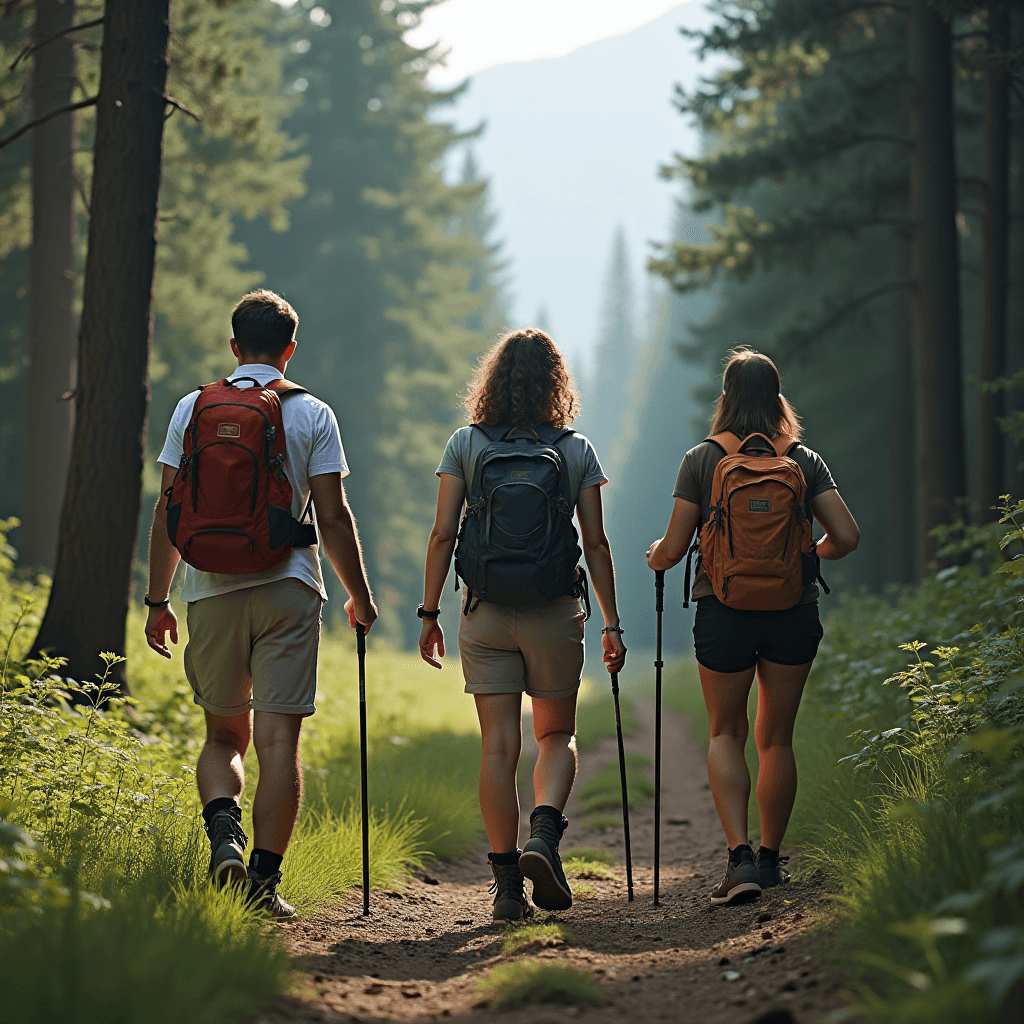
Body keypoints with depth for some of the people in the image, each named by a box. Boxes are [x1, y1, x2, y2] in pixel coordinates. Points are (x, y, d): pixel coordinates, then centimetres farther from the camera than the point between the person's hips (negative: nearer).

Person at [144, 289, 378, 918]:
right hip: (288, 589, -2)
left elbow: (168, 513, 4)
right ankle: (264, 879, -4)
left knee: (225, 735, 14)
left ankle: (224, 833, -11)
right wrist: (361, 598, 8)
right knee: (278, 739, 0)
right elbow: (334, 518, -2)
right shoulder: (313, 415, 1)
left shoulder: (193, 409, 6)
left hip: (212, 590, 2)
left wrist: (158, 599, 11)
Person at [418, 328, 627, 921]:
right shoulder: (576, 450, 1)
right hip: (555, 613, 0)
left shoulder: (466, 444, 1)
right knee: (558, 735, 15)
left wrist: (430, 612, 5)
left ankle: (507, 881, 2)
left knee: (499, 746, 3)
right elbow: (596, 545, 0)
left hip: (486, 615, 0)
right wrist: (612, 623, 6)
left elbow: (443, 534, -2)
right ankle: (545, 835, -9)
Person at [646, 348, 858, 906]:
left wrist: (655, 557, 18)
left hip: (724, 610, -2)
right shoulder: (804, 460, 1)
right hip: (794, 609, 2)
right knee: (776, 739, 16)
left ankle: (739, 856, -6)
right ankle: (770, 858, 25)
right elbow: (845, 536, -4)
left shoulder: (702, 460, -4)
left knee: (726, 734, 12)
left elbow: (674, 549, -5)